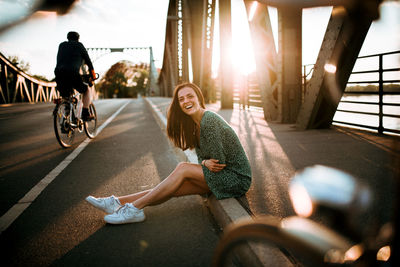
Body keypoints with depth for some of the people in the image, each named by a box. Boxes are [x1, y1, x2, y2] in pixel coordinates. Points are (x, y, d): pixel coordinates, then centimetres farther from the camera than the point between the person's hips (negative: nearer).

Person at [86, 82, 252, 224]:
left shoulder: (209, 121, -21)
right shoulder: (195, 124, 9)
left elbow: (219, 162, -21)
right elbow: (202, 159, 10)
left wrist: (205, 163, -4)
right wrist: (205, 163, -10)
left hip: (237, 178, -8)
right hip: (223, 176, 8)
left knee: (183, 168, -20)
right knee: (173, 189, -4)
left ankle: (134, 208, -16)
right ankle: (117, 202, -5)